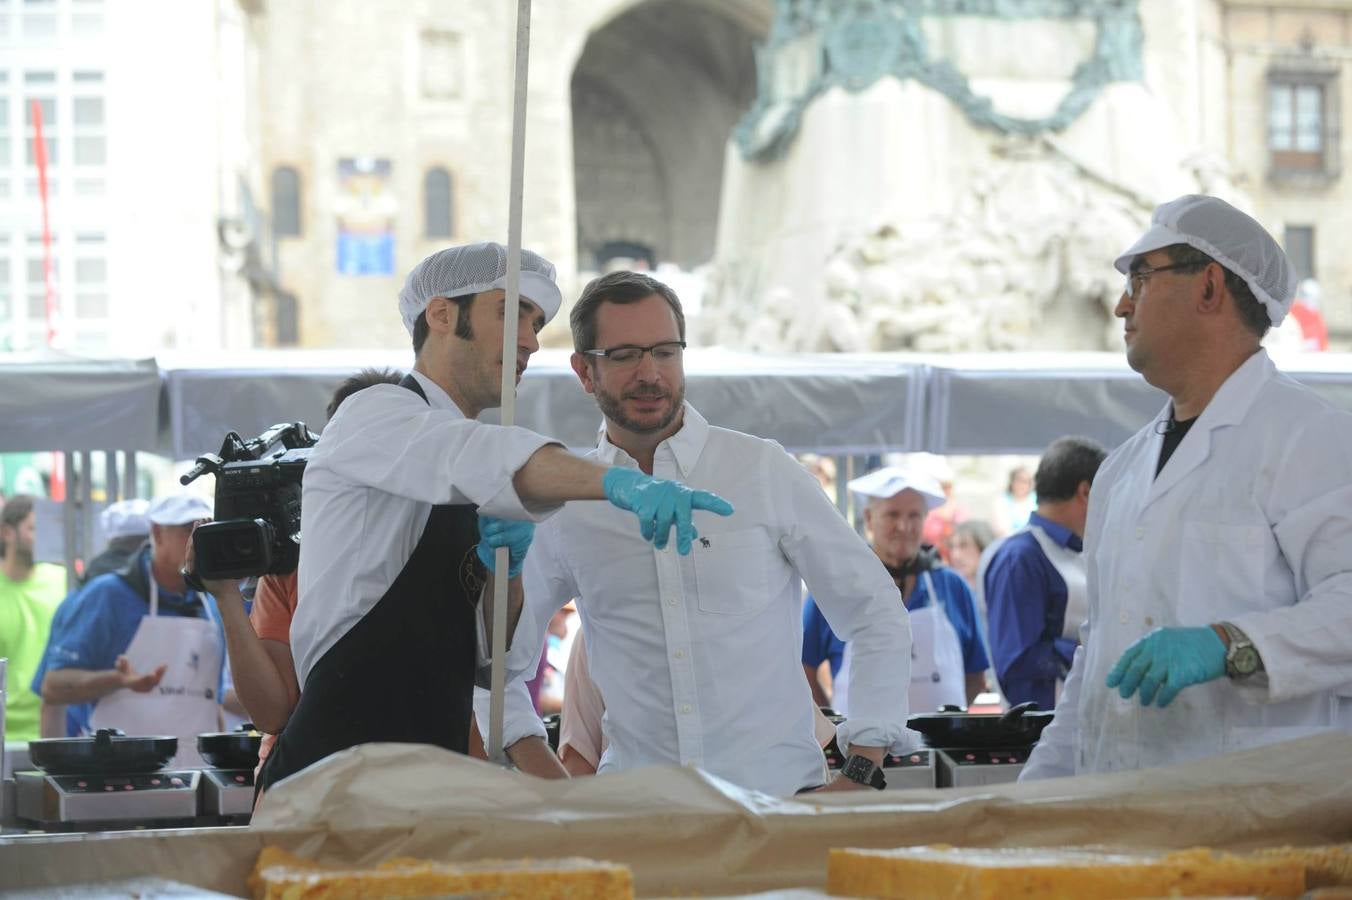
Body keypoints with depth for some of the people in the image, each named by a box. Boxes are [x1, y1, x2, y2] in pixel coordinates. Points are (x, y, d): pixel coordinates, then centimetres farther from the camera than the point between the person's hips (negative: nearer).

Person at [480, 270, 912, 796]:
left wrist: (860, 776, 2)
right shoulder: (561, 506, 10)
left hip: (777, 793, -1)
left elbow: (876, 615, 9)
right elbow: (499, 661, 19)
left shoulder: (766, 472, 6)